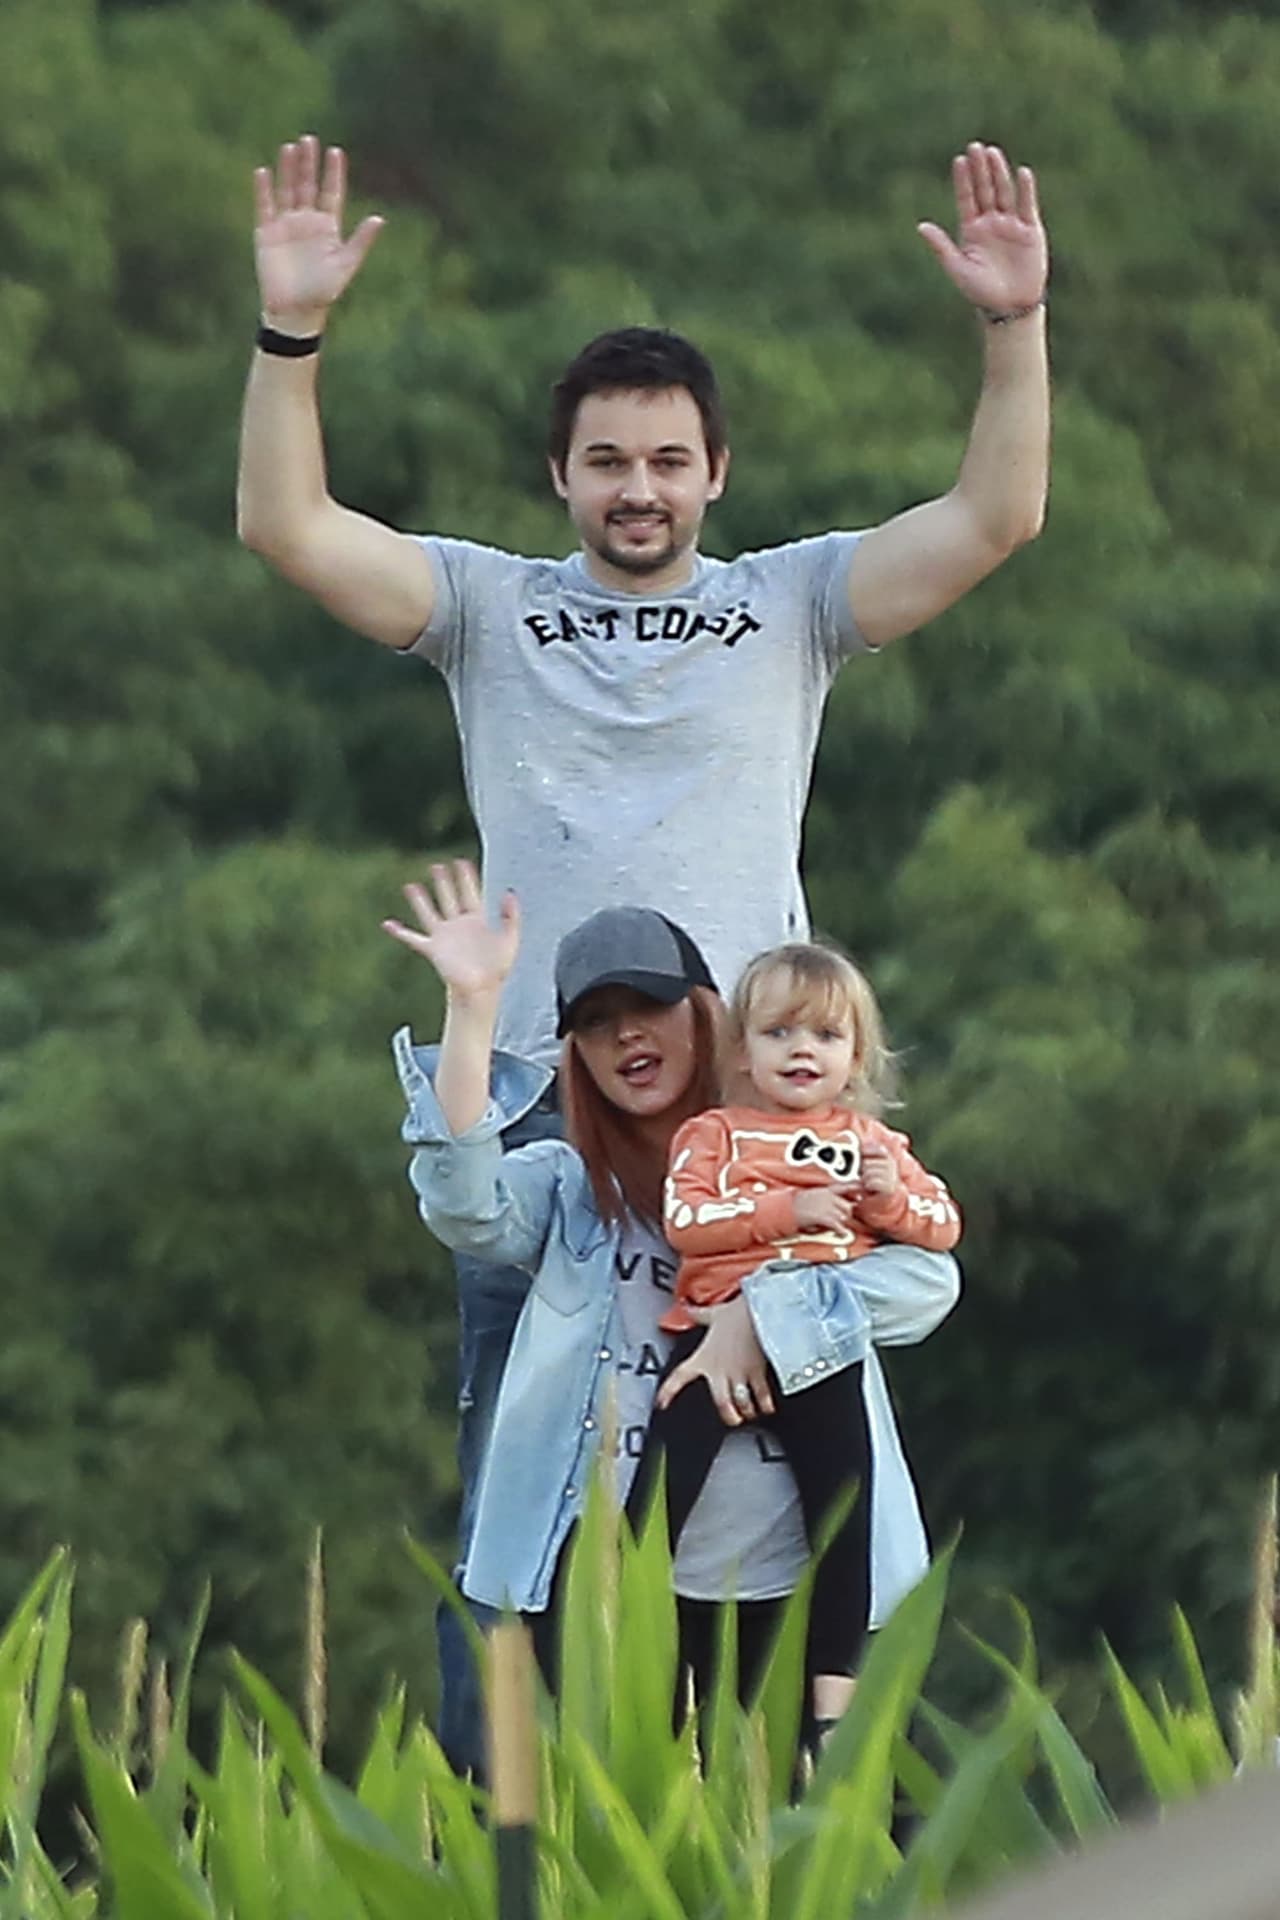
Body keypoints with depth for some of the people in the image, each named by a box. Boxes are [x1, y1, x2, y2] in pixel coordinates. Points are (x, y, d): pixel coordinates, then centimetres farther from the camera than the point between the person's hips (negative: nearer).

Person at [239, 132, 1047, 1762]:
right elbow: (285, 527, -2)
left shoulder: (792, 605, 10)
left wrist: (1014, 331, -13)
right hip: (538, 1100, 0)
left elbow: (995, 520, 0)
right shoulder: (489, 607, 10)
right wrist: (290, 333, -14)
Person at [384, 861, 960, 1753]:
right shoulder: (568, 1187, 12)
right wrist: (473, 1009, -15)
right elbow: (465, 1208, -11)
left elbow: (928, 1276, -6)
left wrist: (762, 1318, -18)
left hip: (779, 1577, -1)